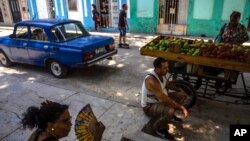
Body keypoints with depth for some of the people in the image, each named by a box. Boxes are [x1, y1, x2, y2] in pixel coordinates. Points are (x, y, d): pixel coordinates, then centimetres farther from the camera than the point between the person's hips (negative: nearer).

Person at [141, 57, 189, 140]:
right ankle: (157, 127, -7)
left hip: (160, 99, 9)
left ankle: (170, 115, 20)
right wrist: (181, 107, -28)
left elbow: (168, 84, 15)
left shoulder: (161, 74, -7)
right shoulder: (152, 81, -35)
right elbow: (165, 99, -35)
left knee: (182, 95, 5)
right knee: (170, 111, -35)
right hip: (150, 106, -9)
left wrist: (179, 89, 2)